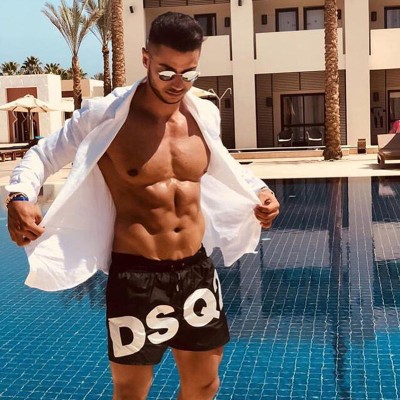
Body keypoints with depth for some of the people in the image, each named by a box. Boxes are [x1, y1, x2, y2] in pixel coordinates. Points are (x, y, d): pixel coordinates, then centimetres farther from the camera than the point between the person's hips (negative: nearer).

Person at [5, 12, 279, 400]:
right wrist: (20, 197, -21)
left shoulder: (204, 116, 4)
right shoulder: (106, 116, -12)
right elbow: (42, 154, -2)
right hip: (136, 276, -5)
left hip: (197, 269, 5)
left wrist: (257, 191, 8)